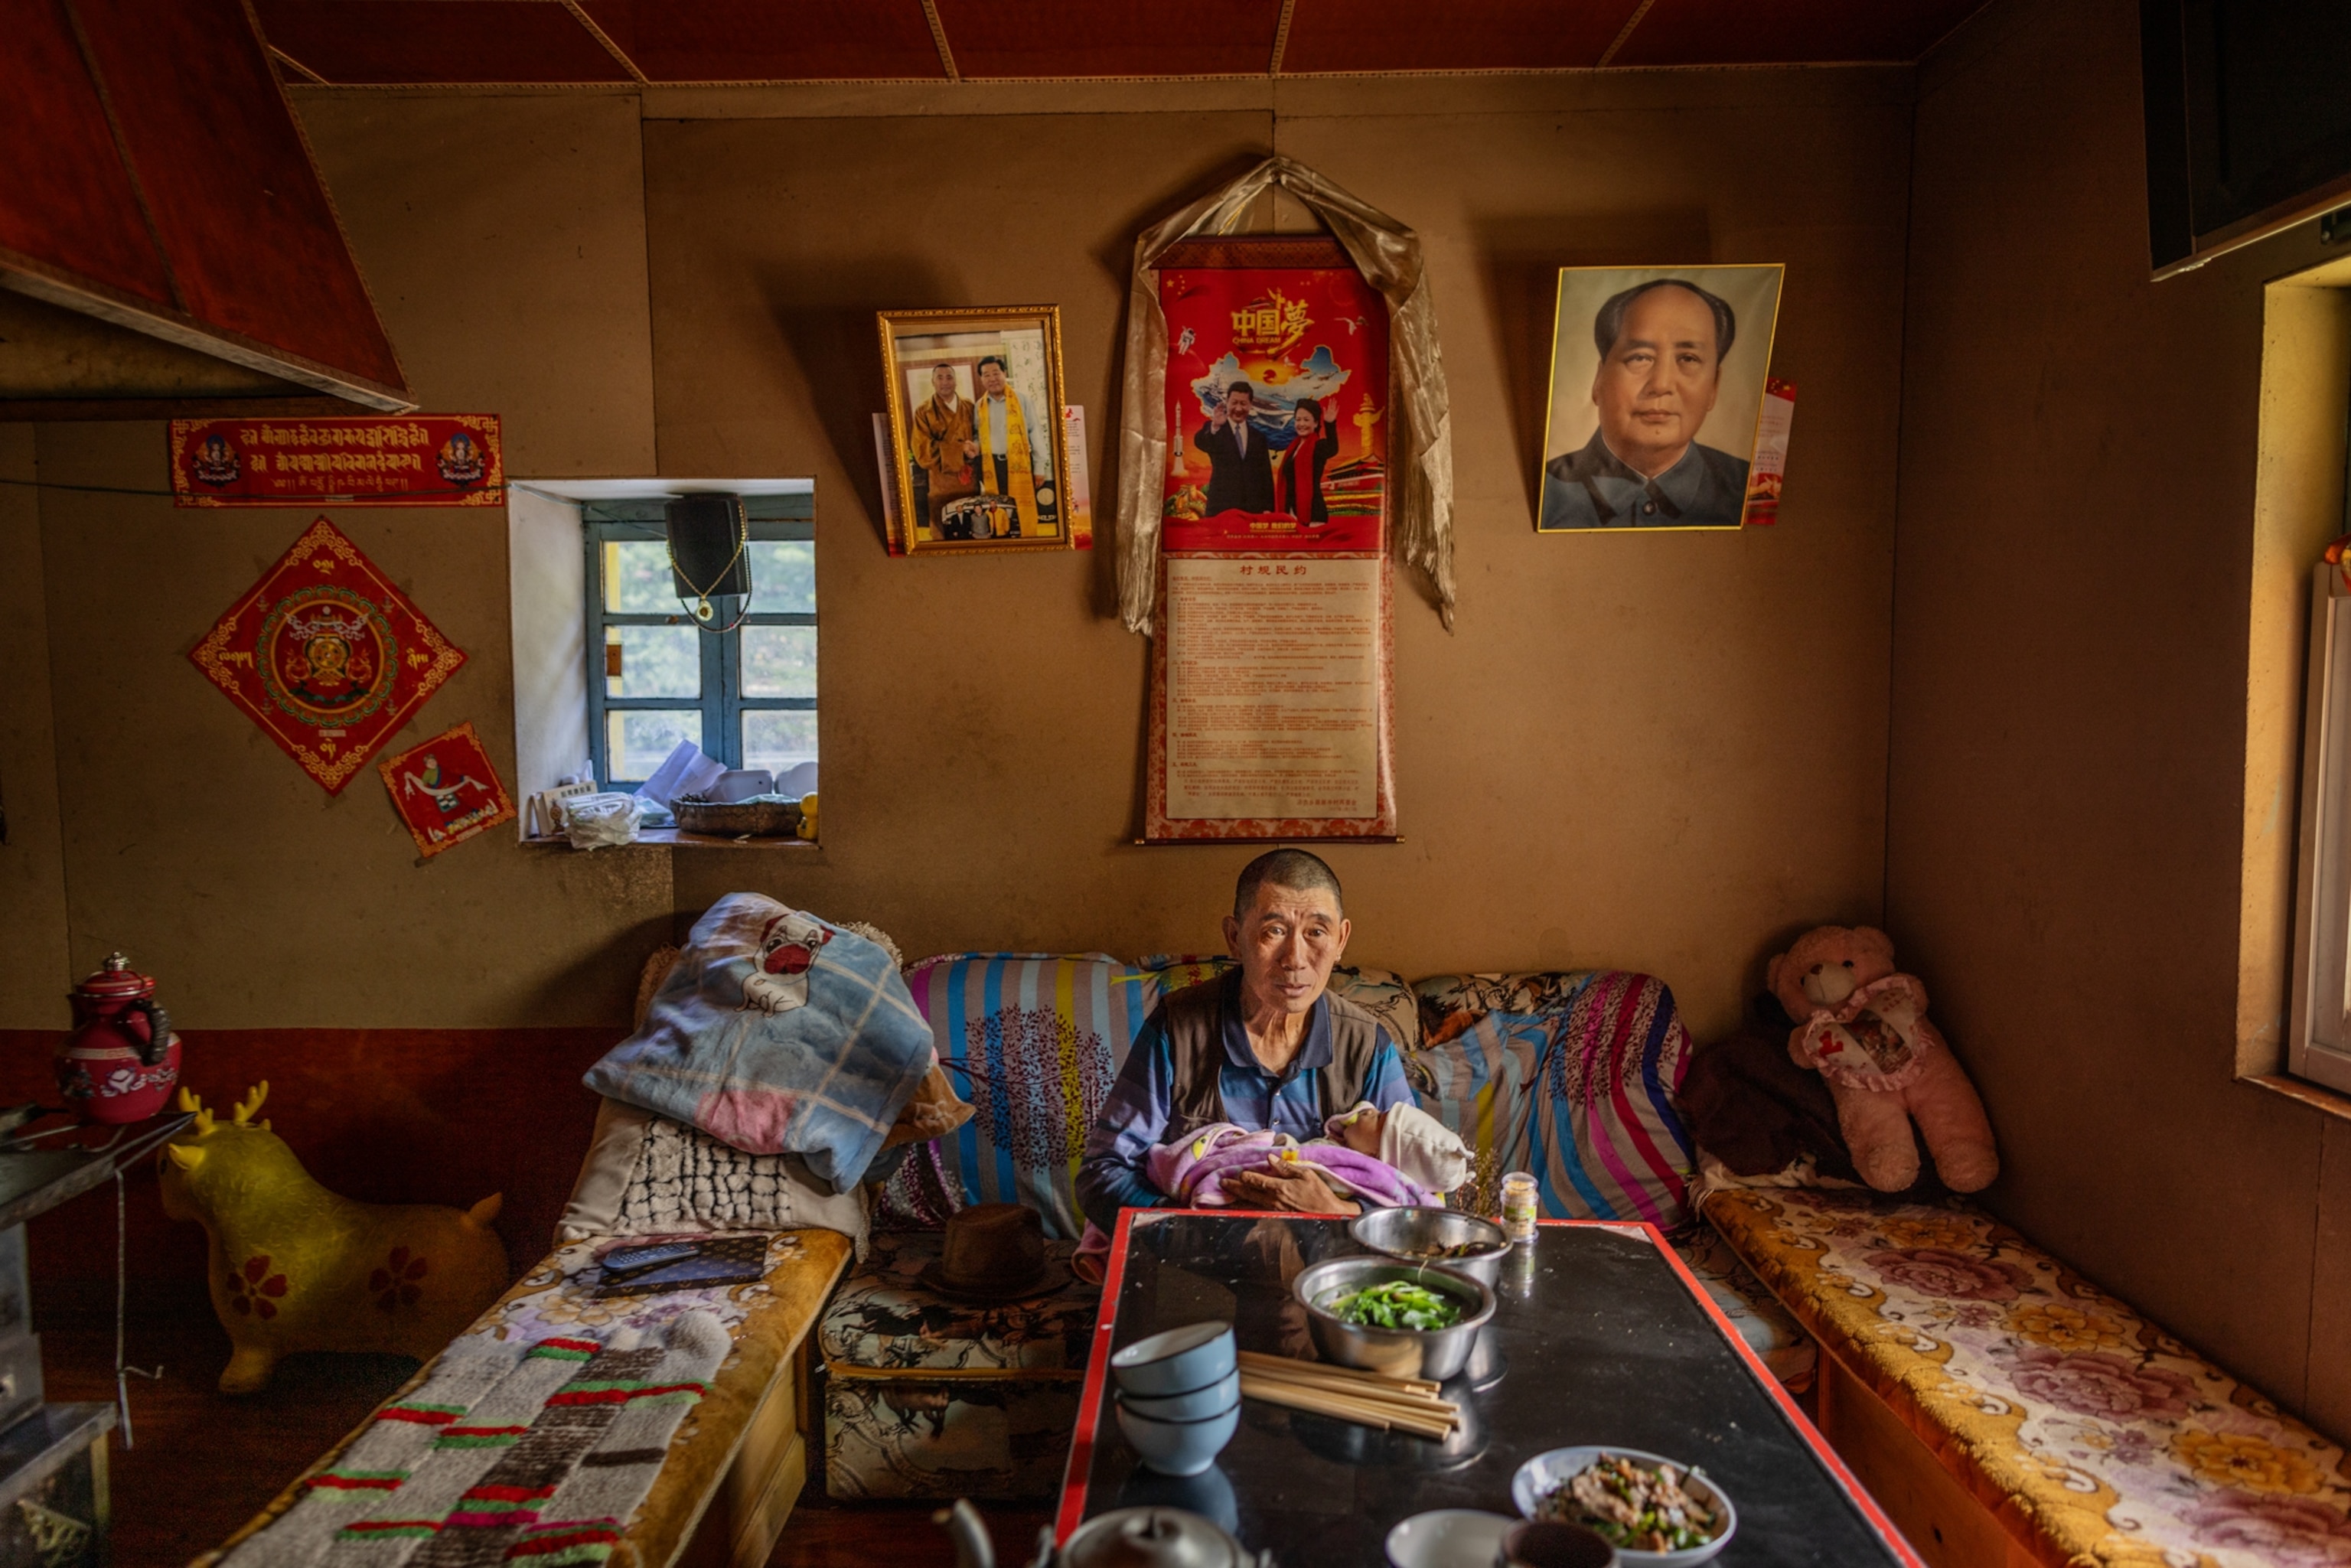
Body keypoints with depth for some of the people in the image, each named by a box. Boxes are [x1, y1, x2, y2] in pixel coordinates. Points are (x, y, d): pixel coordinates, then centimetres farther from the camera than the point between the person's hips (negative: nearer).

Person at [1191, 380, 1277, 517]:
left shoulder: (1258, 435, 16)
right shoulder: (1213, 430, 6)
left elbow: (1266, 474, 14)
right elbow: (1200, 442, -18)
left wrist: (1268, 508, 3)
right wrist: (1214, 427, -39)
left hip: (1253, 509, 3)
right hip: (1222, 509, -3)